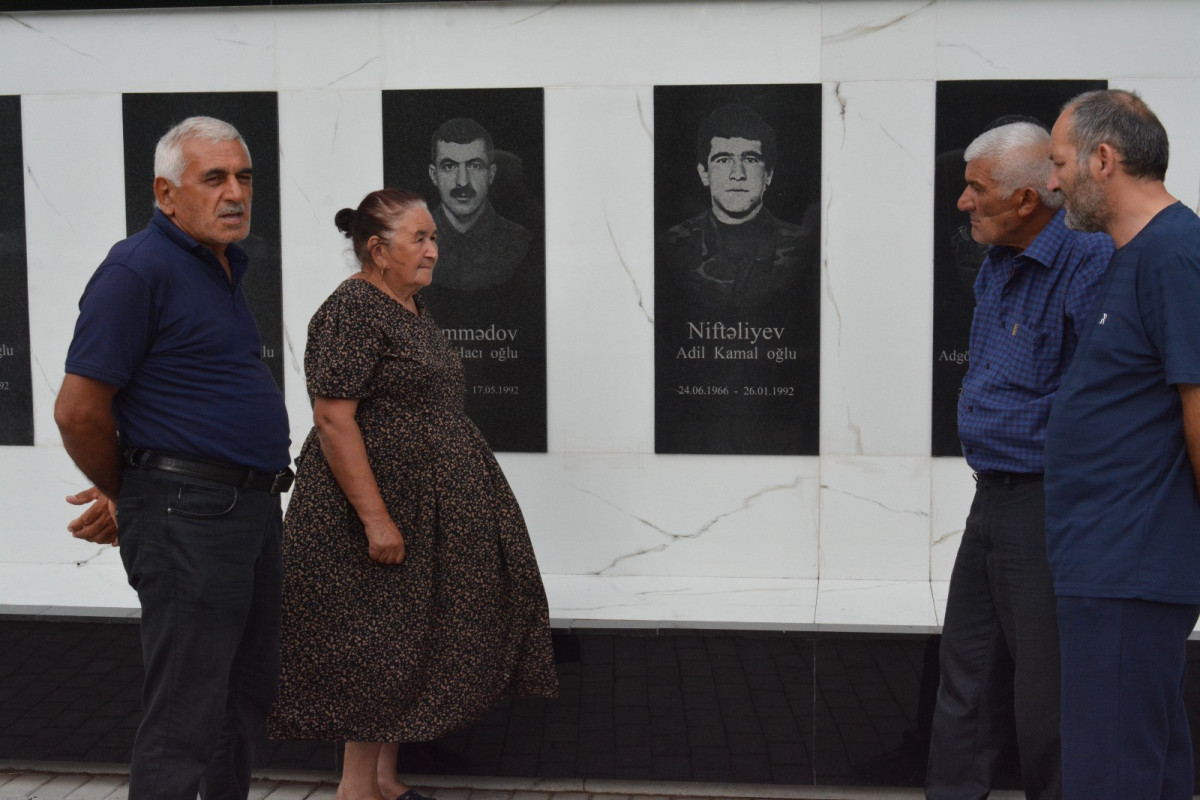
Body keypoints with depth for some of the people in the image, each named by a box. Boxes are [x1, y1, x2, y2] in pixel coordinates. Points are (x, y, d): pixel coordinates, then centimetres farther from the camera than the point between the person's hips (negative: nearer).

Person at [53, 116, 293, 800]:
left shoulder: (226, 267, 14)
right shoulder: (140, 268, -14)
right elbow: (79, 410, -16)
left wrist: (130, 496, 14)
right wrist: (126, 494, 0)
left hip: (253, 506, 9)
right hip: (188, 513, -9)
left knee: (249, 690, 19)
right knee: (187, 716, -3)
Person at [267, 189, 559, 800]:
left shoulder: (411, 307, 13)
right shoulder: (352, 311, -16)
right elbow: (333, 418, -22)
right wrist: (375, 518, -25)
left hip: (428, 507, 9)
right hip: (376, 502, -9)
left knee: (409, 637, 13)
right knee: (379, 642, -1)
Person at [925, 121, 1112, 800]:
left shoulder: (1091, 262, -18)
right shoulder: (997, 265, 12)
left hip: (1048, 510, -9)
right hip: (992, 499, 9)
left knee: (1047, 692, 2)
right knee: (969, 669, 17)